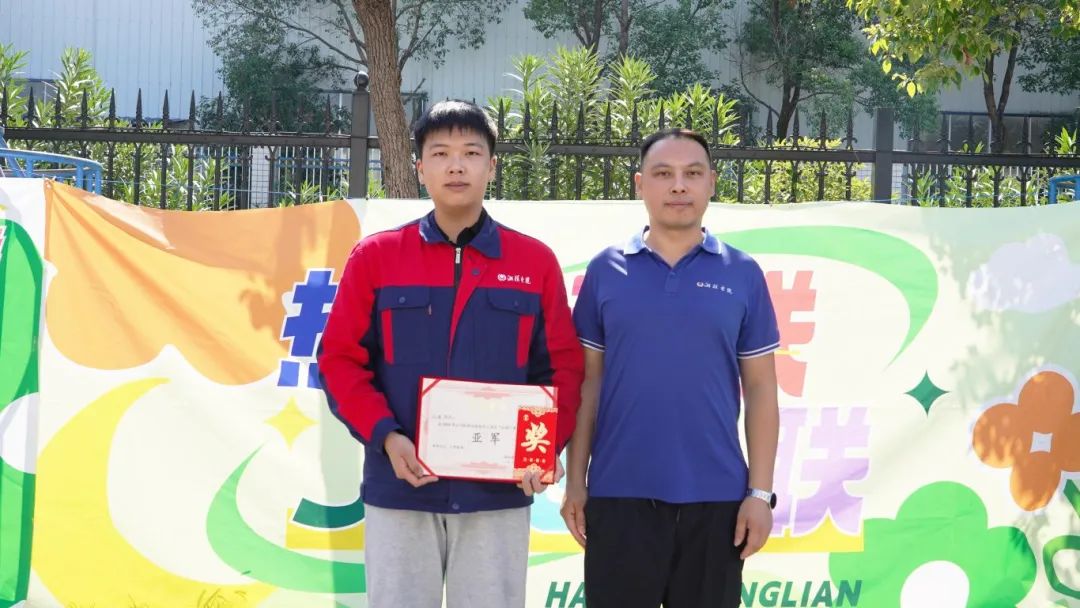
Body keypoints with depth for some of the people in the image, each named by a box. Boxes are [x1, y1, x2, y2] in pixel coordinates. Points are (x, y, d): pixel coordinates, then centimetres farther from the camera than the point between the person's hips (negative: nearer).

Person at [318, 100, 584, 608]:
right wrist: (384, 435, -13)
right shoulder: (375, 257, 4)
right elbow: (340, 360, 2)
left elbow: (565, 366, 6)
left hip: (499, 492, 0)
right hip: (399, 490, 0)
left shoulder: (534, 261, 5)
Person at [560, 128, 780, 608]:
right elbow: (587, 382, 6)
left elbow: (761, 390, 4)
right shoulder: (605, 271, 4)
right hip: (620, 494, 0)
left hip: (715, 497, 0)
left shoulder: (743, 275, 4)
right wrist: (575, 480, 2)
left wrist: (761, 491, -2)